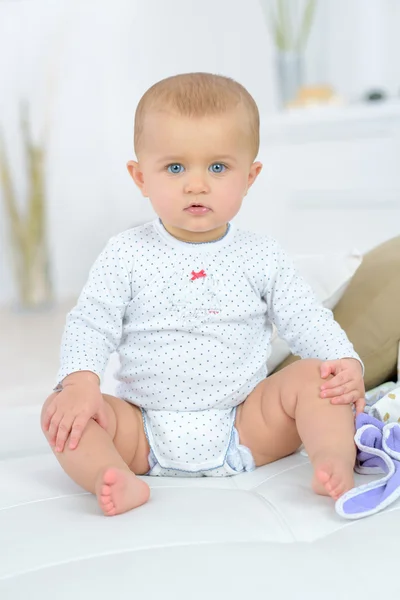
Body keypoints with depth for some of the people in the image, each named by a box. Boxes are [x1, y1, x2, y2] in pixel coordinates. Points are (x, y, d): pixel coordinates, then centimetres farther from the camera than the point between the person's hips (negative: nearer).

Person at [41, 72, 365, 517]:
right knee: (61, 412, -22)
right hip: (145, 432, 0)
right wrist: (80, 381, -24)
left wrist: (346, 363, -16)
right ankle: (117, 481, -40)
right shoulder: (126, 255, -1)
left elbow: (306, 320, 3)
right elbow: (90, 324, -5)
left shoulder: (262, 258, 2)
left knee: (314, 377, -19)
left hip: (244, 428, 1)